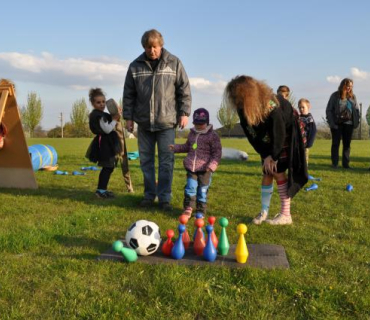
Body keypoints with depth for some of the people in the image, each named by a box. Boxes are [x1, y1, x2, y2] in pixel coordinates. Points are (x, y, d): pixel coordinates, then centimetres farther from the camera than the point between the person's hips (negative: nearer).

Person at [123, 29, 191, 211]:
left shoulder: (174, 63, 0)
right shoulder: (135, 66, 4)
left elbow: (184, 90, 2)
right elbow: (129, 94, 8)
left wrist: (184, 113, -4)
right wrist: (128, 117, 4)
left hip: (166, 121, -2)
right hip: (144, 122, 2)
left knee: (166, 161, -1)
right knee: (146, 160, 8)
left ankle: (164, 198, 7)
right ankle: (149, 194, 20)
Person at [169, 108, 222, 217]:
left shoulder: (212, 136, -5)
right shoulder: (192, 133, 11)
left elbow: (217, 152, -7)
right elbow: (187, 146, 26)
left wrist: (212, 164, -18)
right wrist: (175, 147, 19)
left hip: (204, 169, -4)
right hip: (191, 167, 4)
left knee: (202, 190, 5)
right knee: (190, 187, 0)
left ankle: (201, 211, 17)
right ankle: (188, 208, 9)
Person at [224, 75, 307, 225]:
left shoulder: (271, 105, -36)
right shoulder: (243, 109, -18)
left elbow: (279, 133, -27)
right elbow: (251, 135, -10)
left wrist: (274, 156, -17)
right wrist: (265, 155, -13)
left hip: (285, 137, -6)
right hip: (268, 141, 6)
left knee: (278, 171, -10)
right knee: (267, 173, 3)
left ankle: (286, 214, -2)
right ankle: (264, 212, 12)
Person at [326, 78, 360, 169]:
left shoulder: (352, 96, 7)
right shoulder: (335, 96, -4)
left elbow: (356, 110, 10)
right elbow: (329, 110, -4)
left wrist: (357, 121, -1)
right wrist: (331, 123, -11)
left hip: (349, 124, 3)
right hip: (337, 124, -3)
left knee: (347, 144, 7)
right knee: (335, 144, 4)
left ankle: (346, 163, 14)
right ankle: (334, 163, 10)